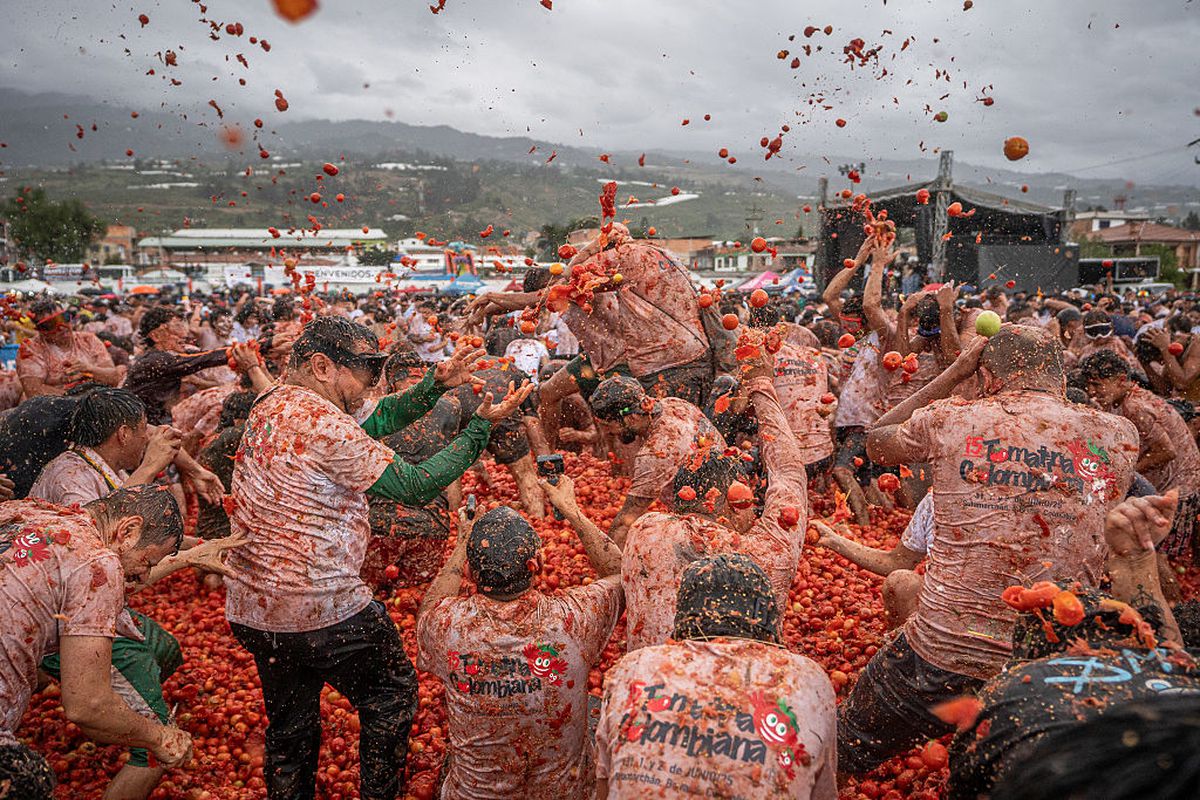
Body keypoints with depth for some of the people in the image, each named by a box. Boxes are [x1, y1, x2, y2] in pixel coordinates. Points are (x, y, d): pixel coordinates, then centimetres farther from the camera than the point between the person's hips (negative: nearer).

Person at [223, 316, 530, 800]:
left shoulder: (270, 405, 6)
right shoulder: (322, 424, -22)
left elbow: (373, 422, 11)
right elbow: (416, 487, -19)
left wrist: (435, 386, 5)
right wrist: (482, 426, -13)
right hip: (323, 613, -8)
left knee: (289, 725, 23)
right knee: (392, 694, 16)